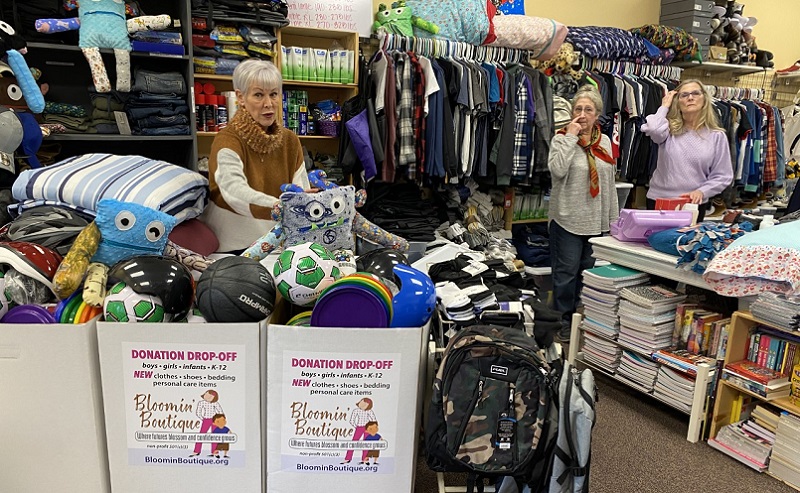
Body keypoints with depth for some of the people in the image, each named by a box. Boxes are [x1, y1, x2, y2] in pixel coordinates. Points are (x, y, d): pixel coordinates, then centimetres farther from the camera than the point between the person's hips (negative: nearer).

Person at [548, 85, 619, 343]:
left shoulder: (605, 141, 9)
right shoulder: (562, 138, -4)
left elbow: (609, 182, 13)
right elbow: (557, 170, -24)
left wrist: (613, 218, 12)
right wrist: (570, 136, -19)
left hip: (597, 221, 4)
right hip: (568, 219, -4)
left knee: (591, 271, 12)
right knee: (567, 271, 4)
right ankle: (565, 321, 18)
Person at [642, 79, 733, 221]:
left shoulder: (717, 136, 2)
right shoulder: (670, 129, 0)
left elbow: (723, 176, 3)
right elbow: (652, 129, -25)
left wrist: (701, 191, -15)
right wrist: (664, 107, -7)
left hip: (695, 205, 1)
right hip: (659, 201, -1)